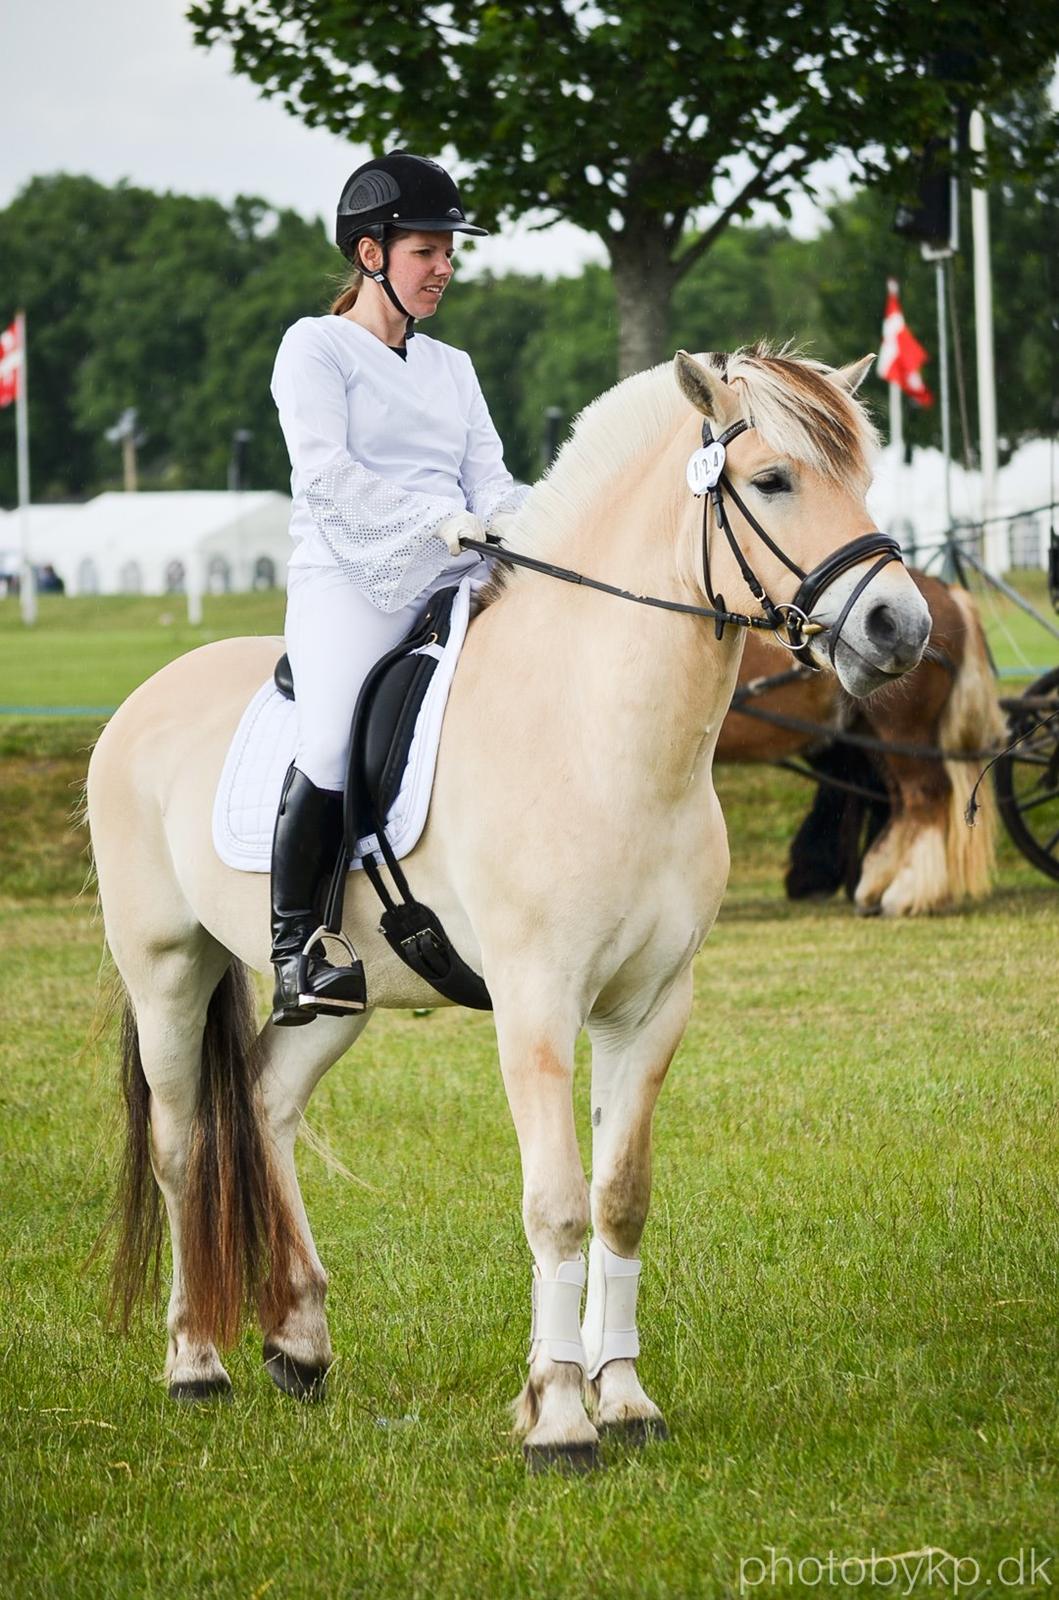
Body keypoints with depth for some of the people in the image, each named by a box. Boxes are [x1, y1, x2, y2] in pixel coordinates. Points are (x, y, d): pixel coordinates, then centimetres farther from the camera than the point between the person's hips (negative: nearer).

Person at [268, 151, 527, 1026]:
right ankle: (296, 952, -21)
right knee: (335, 738, -29)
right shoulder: (316, 348, 3)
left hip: (452, 585, 6)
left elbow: (489, 478, 14)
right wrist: (439, 519, -23)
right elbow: (326, 474, -11)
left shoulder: (451, 367, 23)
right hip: (348, 581, -6)